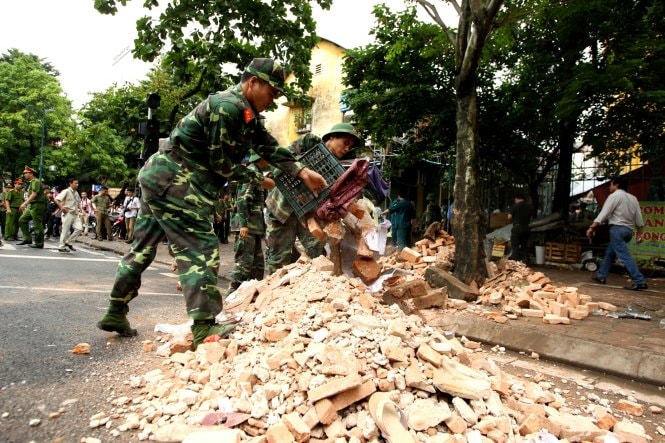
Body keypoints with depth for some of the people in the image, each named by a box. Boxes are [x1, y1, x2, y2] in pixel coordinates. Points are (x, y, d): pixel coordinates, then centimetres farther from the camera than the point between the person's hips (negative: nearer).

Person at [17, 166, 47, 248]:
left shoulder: (36, 181, -11)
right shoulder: (31, 182, 20)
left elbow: (34, 194, -21)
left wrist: (24, 203, -25)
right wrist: (25, 205, 17)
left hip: (37, 205, -10)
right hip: (31, 205, 10)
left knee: (37, 224, -6)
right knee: (22, 220, 10)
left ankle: (39, 243, 0)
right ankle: (27, 239, 12)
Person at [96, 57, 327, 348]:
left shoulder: (248, 114, 14)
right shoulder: (227, 106, -17)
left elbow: (271, 148, 12)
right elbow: (221, 163, -17)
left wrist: (303, 173, 1)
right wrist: (258, 179, -4)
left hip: (159, 177, 11)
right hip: (174, 181, -11)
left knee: (144, 247, 15)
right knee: (201, 248, -12)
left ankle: (115, 314, 26)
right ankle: (204, 328, -13)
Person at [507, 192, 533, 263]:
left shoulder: (515, 206, -10)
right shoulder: (529, 207, 7)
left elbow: (509, 217, -11)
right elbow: (530, 218, 11)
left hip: (517, 227, -5)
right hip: (526, 228, 5)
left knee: (515, 245, 1)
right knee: (524, 245, 13)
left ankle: (516, 260, -3)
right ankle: (525, 260, 13)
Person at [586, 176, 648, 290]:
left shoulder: (614, 196, -5)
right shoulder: (633, 198, 18)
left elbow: (604, 213, -14)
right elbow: (639, 218, 14)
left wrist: (592, 227, -16)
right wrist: (639, 234, 16)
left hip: (617, 228, -9)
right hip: (628, 230, 9)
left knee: (624, 256, -12)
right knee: (610, 253, 20)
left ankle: (640, 282, -18)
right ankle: (601, 276, 25)